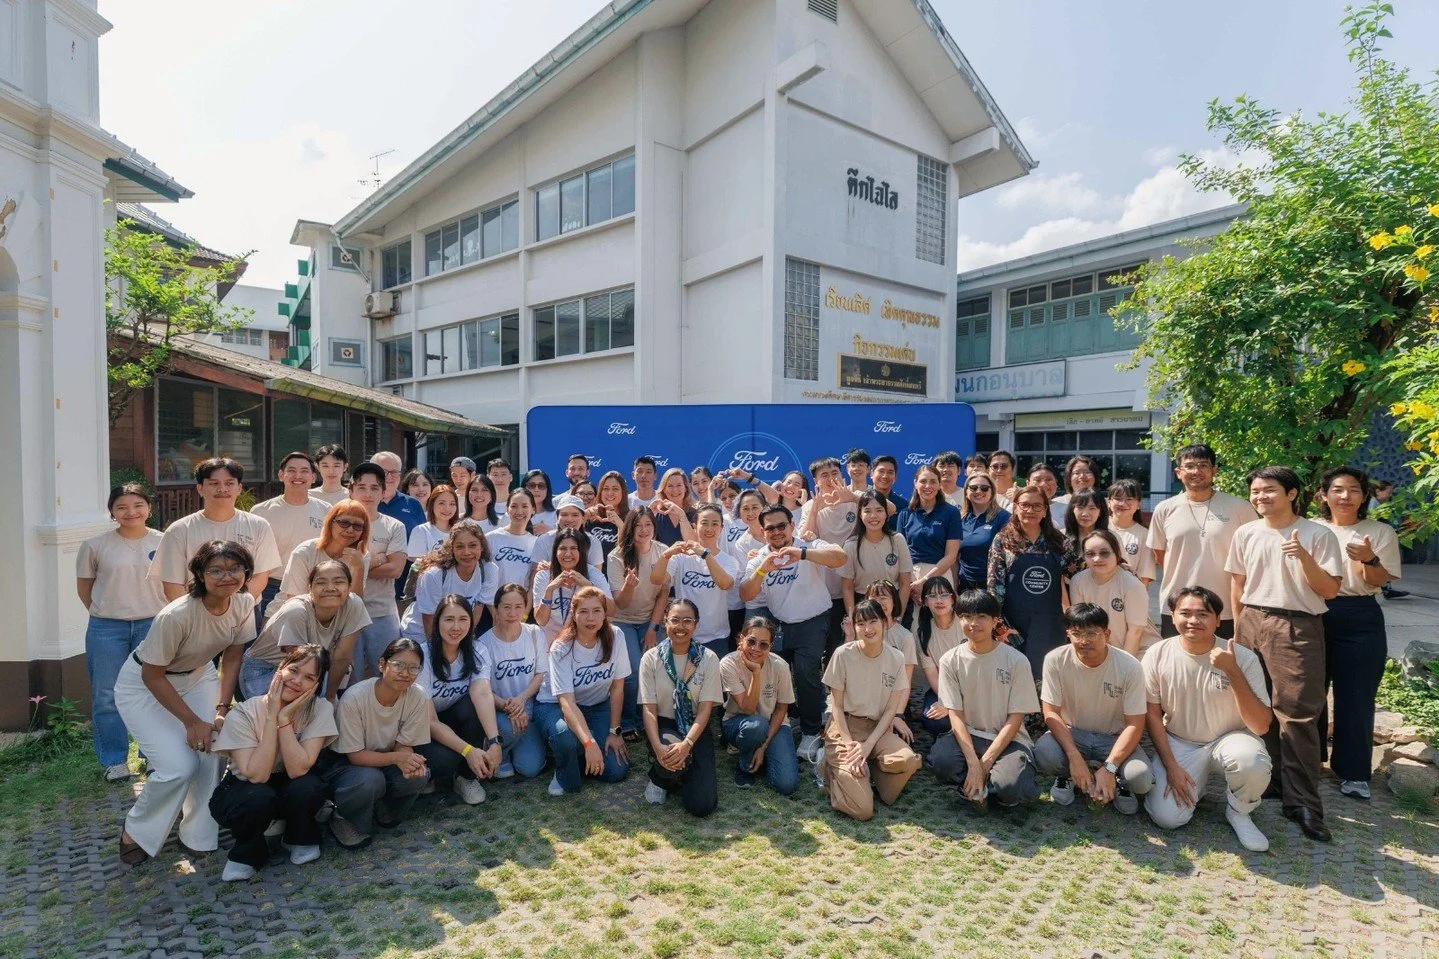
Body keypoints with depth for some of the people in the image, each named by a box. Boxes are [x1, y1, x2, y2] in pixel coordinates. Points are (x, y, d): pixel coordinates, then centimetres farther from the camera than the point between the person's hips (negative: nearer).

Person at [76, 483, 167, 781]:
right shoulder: (95, 545, -2)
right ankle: (114, 760, 23)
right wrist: (103, 613, 4)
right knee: (107, 697, 8)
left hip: (152, 625, 0)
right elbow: (84, 586, 9)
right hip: (106, 629, 0)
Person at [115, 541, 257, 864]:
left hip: (197, 676, 5)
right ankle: (135, 831, 15)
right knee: (179, 766, -16)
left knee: (214, 746, -14)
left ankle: (198, 836, 7)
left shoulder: (244, 604, -19)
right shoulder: (175, 616, -34)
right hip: (144, 685, -4)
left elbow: (232, 659, -6)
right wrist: (192, 721, -21)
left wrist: (221, 709, -15)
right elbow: (152, 675, -22)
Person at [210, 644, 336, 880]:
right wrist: (272, 716, -32)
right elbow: (256, 775, -30)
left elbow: (298, 769, -28)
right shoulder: (243, 715, -21)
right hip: (243, 790, -1)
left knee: (308, 787, -32)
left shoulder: (320, 709, -19)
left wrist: (285, 717, -32)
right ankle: (247, 851, -1)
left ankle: (300, 839, 1)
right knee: (260, 797, -35)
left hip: (291, 792, 1)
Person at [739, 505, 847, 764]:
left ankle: (811, 733, 0)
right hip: (777, 624, 4)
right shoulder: (758, 559, 3)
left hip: (812, 622, -4)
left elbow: (840, 557, -30)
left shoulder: (810, 546, -9)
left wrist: (802, 554, -45)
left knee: (805, 670, -22)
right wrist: (762, 570, -29)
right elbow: (745, 595, -10)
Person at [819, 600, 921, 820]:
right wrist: (850, 745, -15)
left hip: (878, 728, 3)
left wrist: (868, 746, -12)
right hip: (845, 727, -3)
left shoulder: (896, 658, -3)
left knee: (908, 760, -31)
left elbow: (891, 709, -1)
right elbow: (837, 706, -5)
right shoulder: (843, 654, -11)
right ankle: (833, 770, 12)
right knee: (862, 810, -17)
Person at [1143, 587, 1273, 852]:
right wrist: (1171, 766, -6)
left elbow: (1260, 726, -22)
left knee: (1253, 762, -36)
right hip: (1178, 744, 1)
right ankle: (1197, 783, 19)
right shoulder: (1157, 655, -11)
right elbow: (1152, 714, -1)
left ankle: (1238, 811, -1)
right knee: (1167, 817, -16)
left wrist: (1233, 672, -33)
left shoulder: (1244, 658, -16)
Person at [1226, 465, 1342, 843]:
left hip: (1298, 628, -3)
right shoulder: (1246, 534, 7)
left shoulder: (1318, 535, -2)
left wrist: (1304, 557, -19)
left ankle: (1303, 803, 3)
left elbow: (1330, 590, -4)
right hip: (1253, 624, 3)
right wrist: (1238, 629, 11)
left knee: (1298, 714, -4)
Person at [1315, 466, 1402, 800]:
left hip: (1359, 619, -1)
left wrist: (1369, 559, -23)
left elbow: (1379, 580, -5)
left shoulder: (1380, 532, 1)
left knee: (1355, 697, 2)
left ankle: (1354, 772, 14)